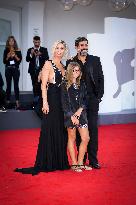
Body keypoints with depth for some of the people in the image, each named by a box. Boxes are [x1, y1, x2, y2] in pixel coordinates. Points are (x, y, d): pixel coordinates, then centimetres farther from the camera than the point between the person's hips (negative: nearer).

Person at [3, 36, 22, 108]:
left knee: (16, 85, -4)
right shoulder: (6, 51, 5)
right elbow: (4, 61, 4)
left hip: (16, 69, -1)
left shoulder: (18, 50, 2)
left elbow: (20, 60, -2)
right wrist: (8, 57, -13)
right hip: (8, 69, 2)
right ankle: (8, 101, 9)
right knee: (8, 85, 5)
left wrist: (15, 56, -17)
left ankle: (17, 102, -5)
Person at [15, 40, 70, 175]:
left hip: (62, 102, 7)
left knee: (61, 132, 9)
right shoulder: (48, 64, -4)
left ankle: (59, 162, 17)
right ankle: (46, 163, 3)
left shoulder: (63, 66, 16)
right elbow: (43, 85, -10)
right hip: (52, 101, -7)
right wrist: (45, 102, -18)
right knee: (49, 131, -4)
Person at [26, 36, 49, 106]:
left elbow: (47, 58, -5)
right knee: (35, 86, 3)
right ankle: (36, 100, 11)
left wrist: (40, 54, -22)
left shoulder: (44, 50, 7)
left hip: (42, 70, -1)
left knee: (41, 85, -9)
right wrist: (31, 54, -19)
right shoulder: (30, 50, 9)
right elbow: (27, 59, -1)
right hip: (33, 71, 1)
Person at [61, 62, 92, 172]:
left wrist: (79, 111, -9)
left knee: (86, 138, 0)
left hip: (81, 114, 4)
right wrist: (72, 116, -12)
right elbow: (64, 103, -6)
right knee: (72, 138, 3)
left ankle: (80, 162, 11)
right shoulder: (65, 85, -2)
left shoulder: (82, 85, 11)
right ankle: (74, 164, 10)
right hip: (70, 114, -4)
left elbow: (85, 100, 7)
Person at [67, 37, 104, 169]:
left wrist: (99, 96, 0)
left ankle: (93, 159, 5)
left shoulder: (95, 60, 8)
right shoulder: (70, 62, 5)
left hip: (92, 100, 1)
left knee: (93, 129, 0)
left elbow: (101, 79, 8)